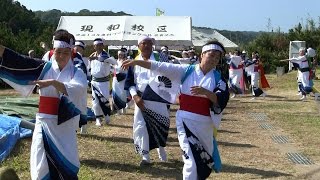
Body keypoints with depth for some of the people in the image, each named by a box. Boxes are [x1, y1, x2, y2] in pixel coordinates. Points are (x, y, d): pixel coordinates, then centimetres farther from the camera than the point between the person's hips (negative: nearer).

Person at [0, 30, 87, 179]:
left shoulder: (76, 73, 0)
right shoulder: (44, 68, 5)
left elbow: (77, 90, -22)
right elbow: (18, 61, -5)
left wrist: (53, 82, -32)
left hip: (65, 125, -2)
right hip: (44, 123, 2)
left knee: (66, 164, 2)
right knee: (41, 164, 6)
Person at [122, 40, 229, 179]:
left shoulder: (218, 78, 1)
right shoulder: (187, 70, -2)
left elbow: (221, 100, -13)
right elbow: (161, 67, -6)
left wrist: (205, 92, -31)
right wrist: (136, 62, -12)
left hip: (205, 124, 3)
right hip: (186, 121, -3)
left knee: (206, 162, 18)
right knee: (192, 162, -9)